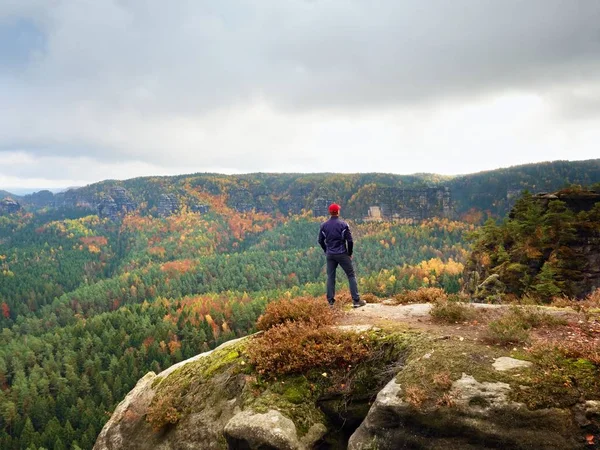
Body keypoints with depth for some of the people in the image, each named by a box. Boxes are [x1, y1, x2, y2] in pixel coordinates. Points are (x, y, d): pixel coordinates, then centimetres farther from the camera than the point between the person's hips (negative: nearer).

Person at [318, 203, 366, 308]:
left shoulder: (324, 225, 2)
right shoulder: (343, 225, -9)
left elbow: (320, 241, 8)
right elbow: (350, 241, -10)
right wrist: (349, 253, 3)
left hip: (330, 255, 4)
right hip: (342, 254, -3)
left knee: (330, 277, 10)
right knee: (351, 276, 3)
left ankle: (331, 301, 10)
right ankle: (356, 300, 0)